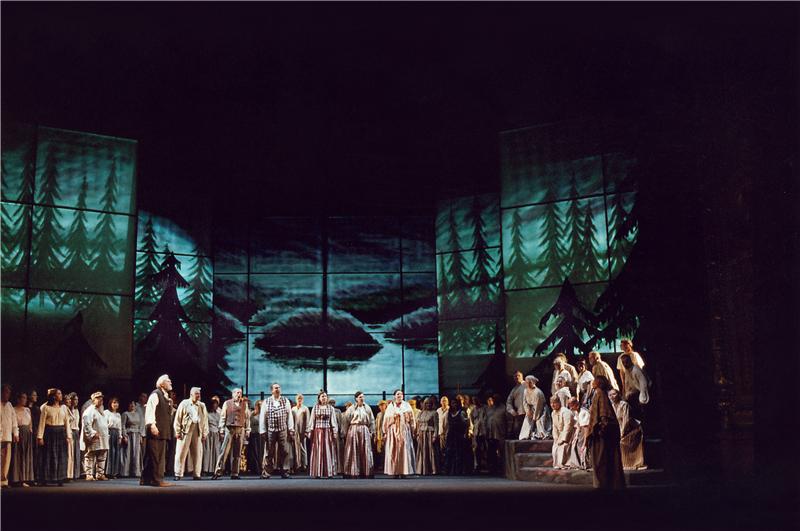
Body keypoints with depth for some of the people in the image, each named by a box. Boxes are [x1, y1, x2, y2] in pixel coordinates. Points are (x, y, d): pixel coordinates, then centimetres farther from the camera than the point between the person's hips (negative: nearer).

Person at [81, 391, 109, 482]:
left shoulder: (101, 411, 21)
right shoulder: (90, 411, -8)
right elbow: (86, 424, -18)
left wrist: (106, 435, 19)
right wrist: (93, 434, -19)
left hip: (102, 440, 9)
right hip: (93, 440, -9)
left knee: (102, 457, 10)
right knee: (90, 457, -5)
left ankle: (100, 474, 16)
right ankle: (89, 475, -3)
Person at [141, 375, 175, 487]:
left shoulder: (166, 397, 21)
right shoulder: (155, 394, -6)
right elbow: (150, 410, -15)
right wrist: (152, 425, -23)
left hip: (163, 431, 9)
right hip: (156, 431, -9)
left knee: (151, 456, 12)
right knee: (157, 455, -9)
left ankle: (146, 479, 16)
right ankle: (157, 479, -8)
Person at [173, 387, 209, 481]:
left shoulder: (202, 405, 14)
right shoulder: (184, 403, 6)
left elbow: (205, 420, 11)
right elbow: (178, 418, 2)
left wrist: (205, 433, 4)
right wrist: (178, 431, -6)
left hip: (198, 432, 3)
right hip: (186, 431, -3)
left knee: (197, 453, 2)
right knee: (181, 453, -4)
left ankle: (196, 474, 8)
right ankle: (178, 474, 0)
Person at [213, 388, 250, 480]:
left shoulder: (244, 404, 14)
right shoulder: (227, 403, 7)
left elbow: (247, 418, 14)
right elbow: (222, 417, 5)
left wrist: (247, 430, 8)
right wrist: (221, 430, -2)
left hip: (240, 430, 3)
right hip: (229, 429, -3)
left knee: (237, 453, 3)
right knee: (224, 451, -10)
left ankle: (234, 473, 7)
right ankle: (218, 471, -10)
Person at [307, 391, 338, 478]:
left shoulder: (330, 408, 7)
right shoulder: (315, 408, 6)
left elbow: (333, 421, 6)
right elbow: (312, 421, 5)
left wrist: (335, 432, -1)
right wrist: (309, 432, 0)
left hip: (328, 431, 0)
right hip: (318, 432, 0)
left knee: (328, 451, -1)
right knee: (318, 452, -2)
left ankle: (329, 472, 1)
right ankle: (317, 473, 0)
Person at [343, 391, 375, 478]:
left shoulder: (367, 408, 7)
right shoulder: (351, 409, 2)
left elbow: (372, 421, 9)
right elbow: (345, 421, 2)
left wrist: (371, 432, 3)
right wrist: (345, 433, -1)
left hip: (364, 431, 2)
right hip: (353, 431, -1)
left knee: (365, 451, 1)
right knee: (353, 452, -1)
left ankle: (365, 472, 5)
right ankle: (353, 472, 3)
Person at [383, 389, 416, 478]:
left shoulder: (407, 406, 10)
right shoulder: (390, 406, 10)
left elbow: (411, 418, 7)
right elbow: (386, 419, 8)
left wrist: (412, 431, 0)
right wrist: (385, 431, 1)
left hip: (404, 431, 0)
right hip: (393, 430, 0)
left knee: (404, 450, -6)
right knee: (394, 451, -4)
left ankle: (403, 471, -5)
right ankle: (395, 472, -2)